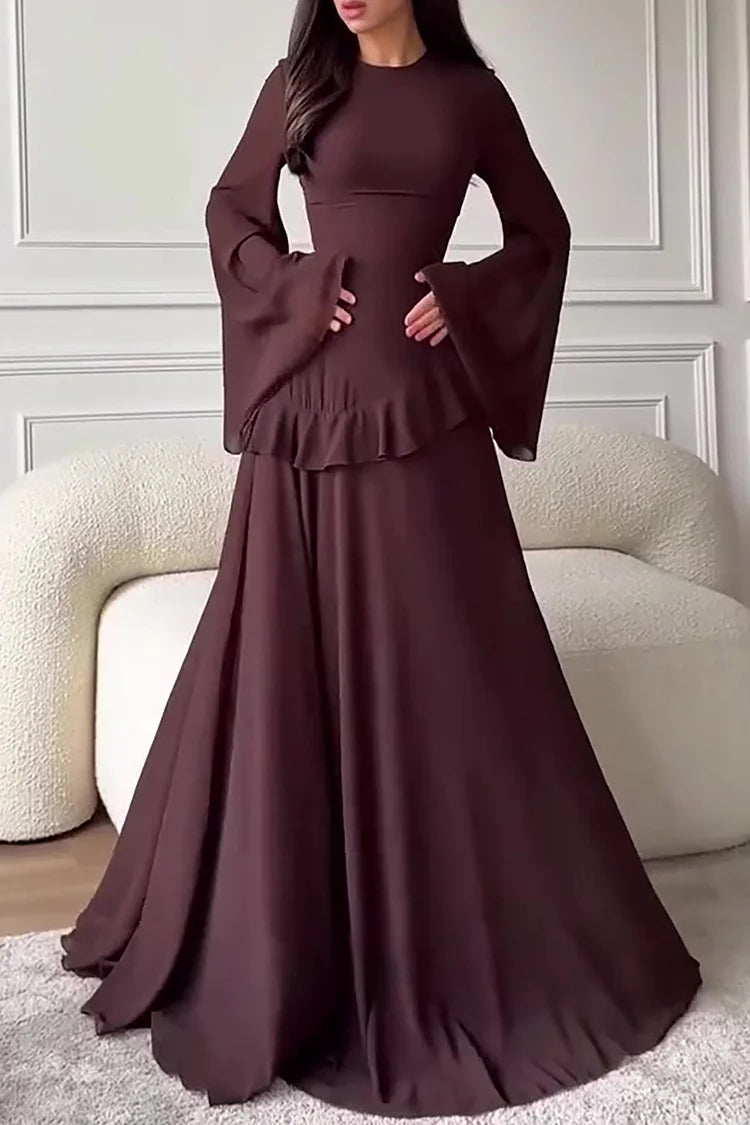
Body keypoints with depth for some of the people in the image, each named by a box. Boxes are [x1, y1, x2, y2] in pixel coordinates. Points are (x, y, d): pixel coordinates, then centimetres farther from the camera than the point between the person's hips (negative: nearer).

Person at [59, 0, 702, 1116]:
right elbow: (231, 208, 17)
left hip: (424, 398, 0)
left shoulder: (472, 92, 11)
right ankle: (277, 947, 20)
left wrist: (466, 298, -1)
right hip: (316, 395, 0)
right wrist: (291, 289, -1)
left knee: (448, 660, 2)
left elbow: (542, 230, 17)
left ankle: (468, 936, 21)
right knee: (295, 657, 2)